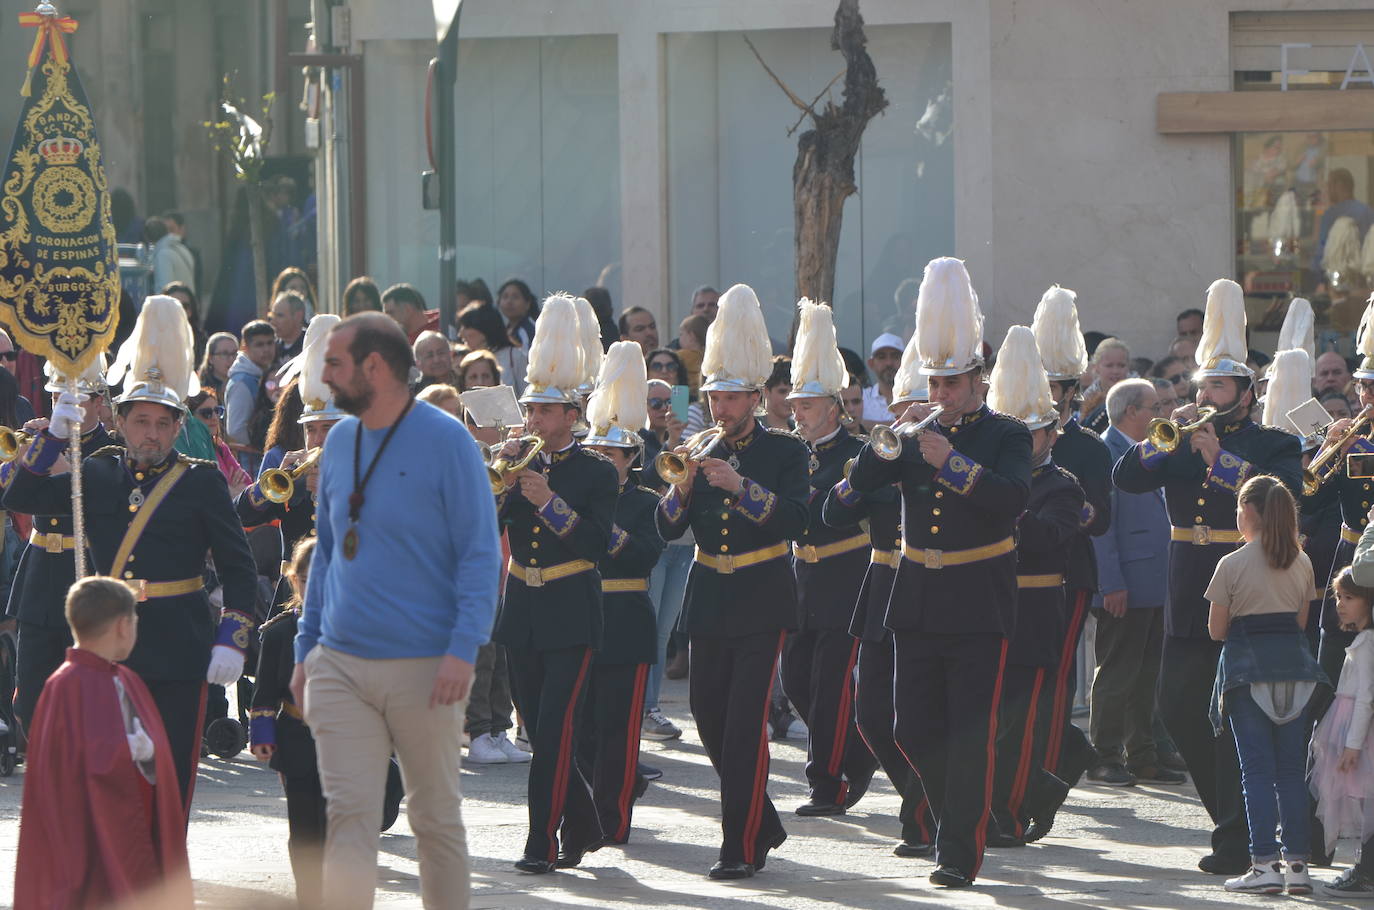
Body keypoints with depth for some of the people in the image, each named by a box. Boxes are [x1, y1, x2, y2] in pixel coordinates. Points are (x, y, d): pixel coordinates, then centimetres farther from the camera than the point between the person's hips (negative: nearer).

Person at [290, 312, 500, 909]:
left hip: (424, 670, -4)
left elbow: (481, 552, -9)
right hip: (339, 668, 4)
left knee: (436, 816, 7)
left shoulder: (444, 440, -7)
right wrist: (307, 647, 14)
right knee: (348, 813, -5)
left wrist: (463, 650, -18)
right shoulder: (340, 441, 10)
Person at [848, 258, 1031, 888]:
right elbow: (862, 482, 0)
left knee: (971, 732, -6)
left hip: (979, 607, -5)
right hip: (917, 602, 5)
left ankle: (960, 851, -2)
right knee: (914, 730, 6)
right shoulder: (916, 432, 11)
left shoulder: (1007, 435, -1)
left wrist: (953, 462, -24)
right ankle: (958, 812, 28)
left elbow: (1012, 499, -18)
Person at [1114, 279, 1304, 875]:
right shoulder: (1178, 442, 13)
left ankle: (1237, 841, -4)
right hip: (1188, 603, 6)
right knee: (1179, 712, 7)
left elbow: (1283, 491, -20)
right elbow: (1125, 478, 2)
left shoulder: (1274, 447, 0)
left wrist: (1218, 457, -24)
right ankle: (1230, 811, 24)